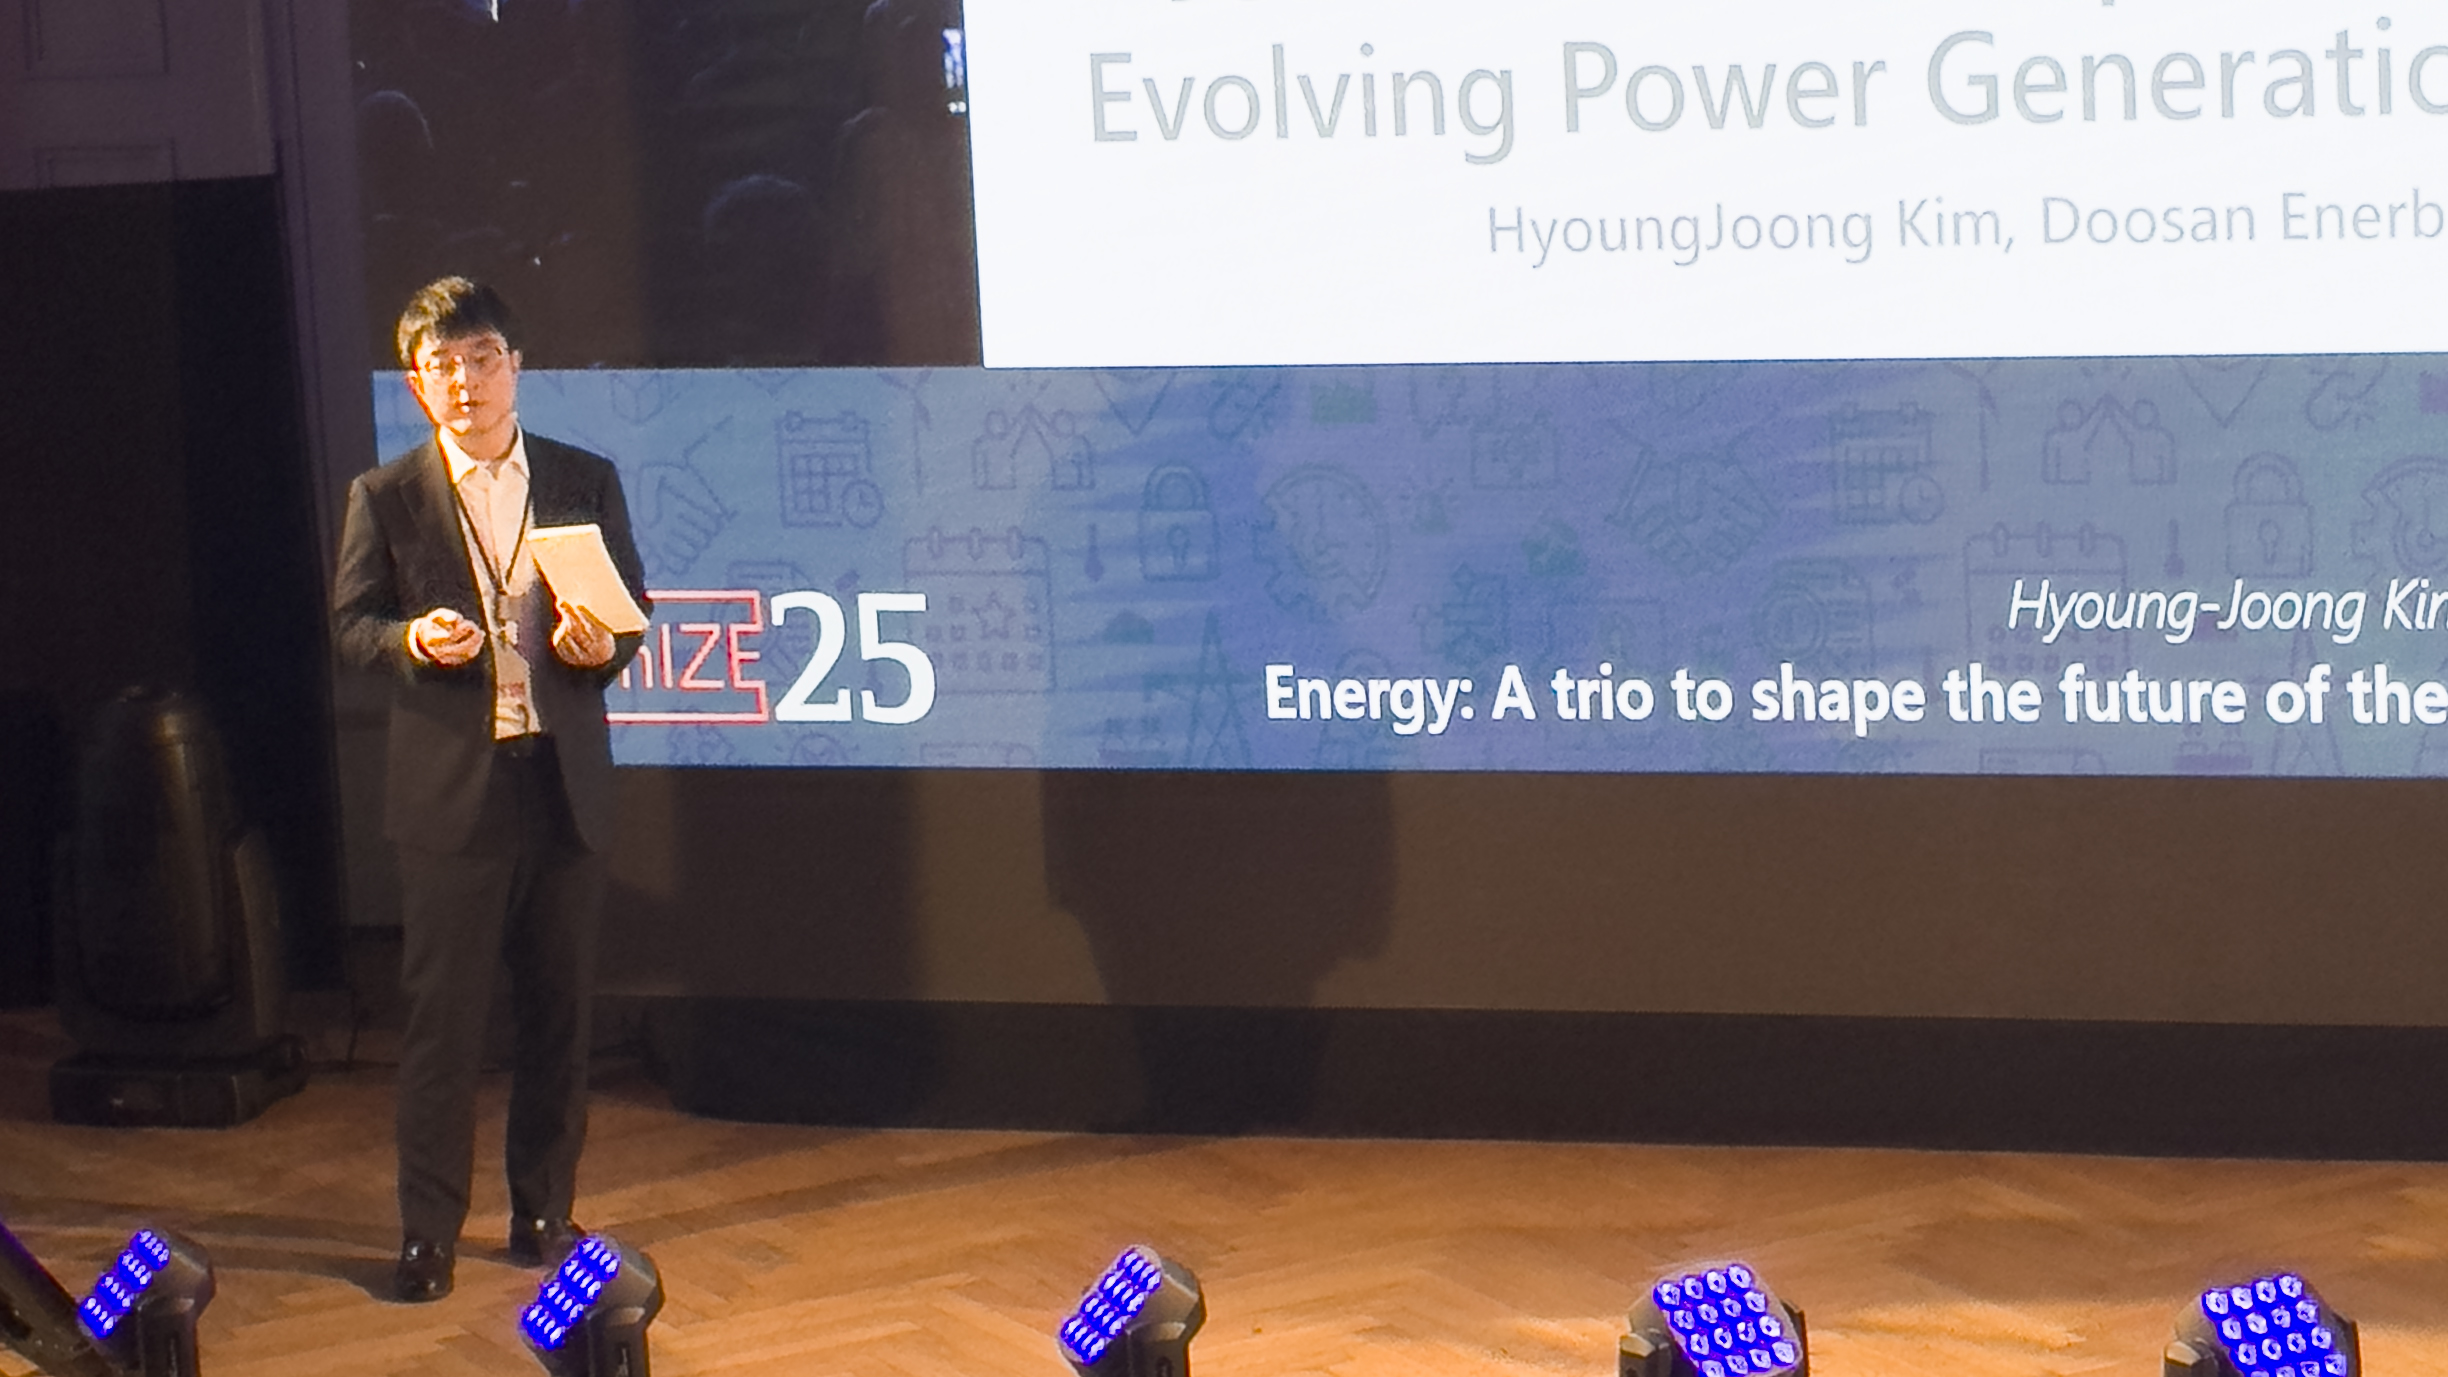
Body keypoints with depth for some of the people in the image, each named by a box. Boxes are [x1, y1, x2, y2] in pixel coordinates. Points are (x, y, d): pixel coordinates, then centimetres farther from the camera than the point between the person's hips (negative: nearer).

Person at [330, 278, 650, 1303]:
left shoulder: (585, 481, 9)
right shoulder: (384, 499, 4)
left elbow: (633, 608, 11)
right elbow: (350, 625, 3)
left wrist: (605, 645, -11)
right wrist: (413, 638, -17)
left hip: (565, 783, 2)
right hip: (450, 792, -2)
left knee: (559, 1009, 7)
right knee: (442, 1016, -2)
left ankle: (544, 1212, 19)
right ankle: (428, 1233, 4)